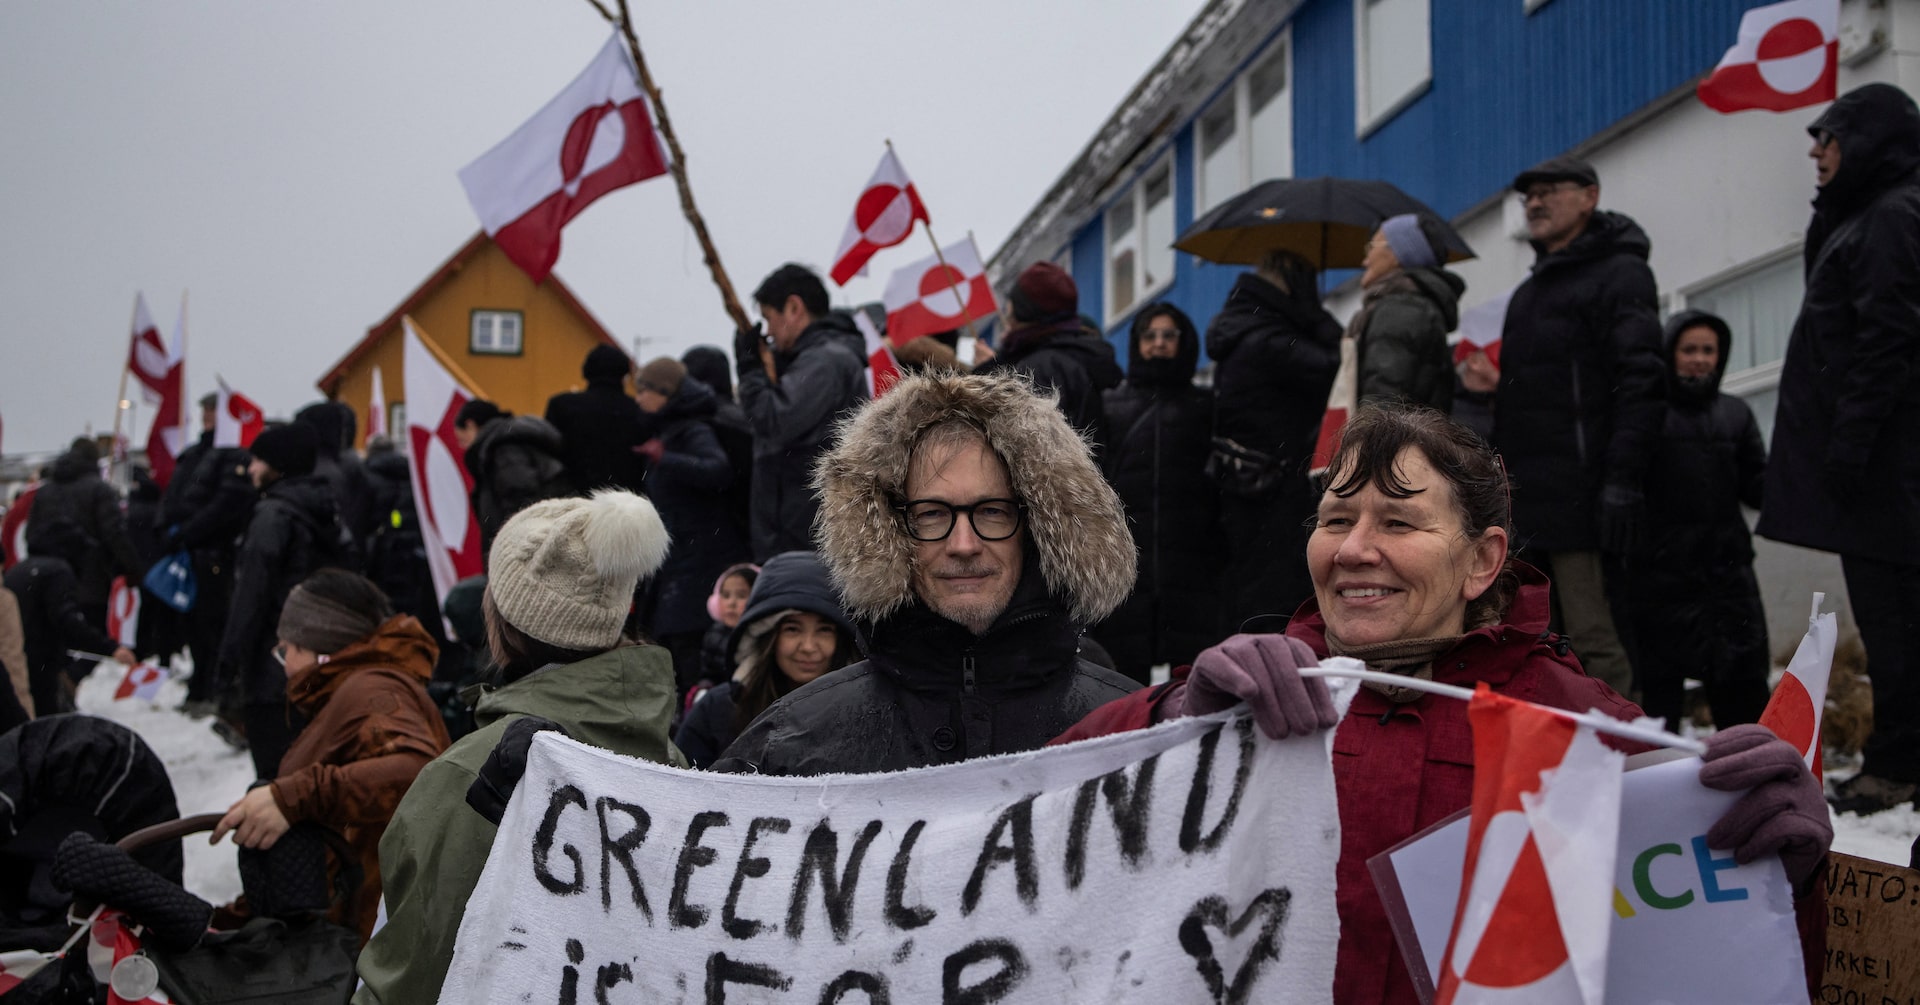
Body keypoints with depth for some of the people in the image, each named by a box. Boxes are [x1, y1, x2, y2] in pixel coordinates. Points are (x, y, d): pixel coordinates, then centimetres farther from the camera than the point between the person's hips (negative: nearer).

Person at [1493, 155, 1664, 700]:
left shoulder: (1619, 273, -1)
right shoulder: (1532, 290, 26)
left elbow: (1641, 386, -12)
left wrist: (1622, 479, -21)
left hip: (1582, 500, -9)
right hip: (1526, 502, 9)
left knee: (1594, 641, -11)